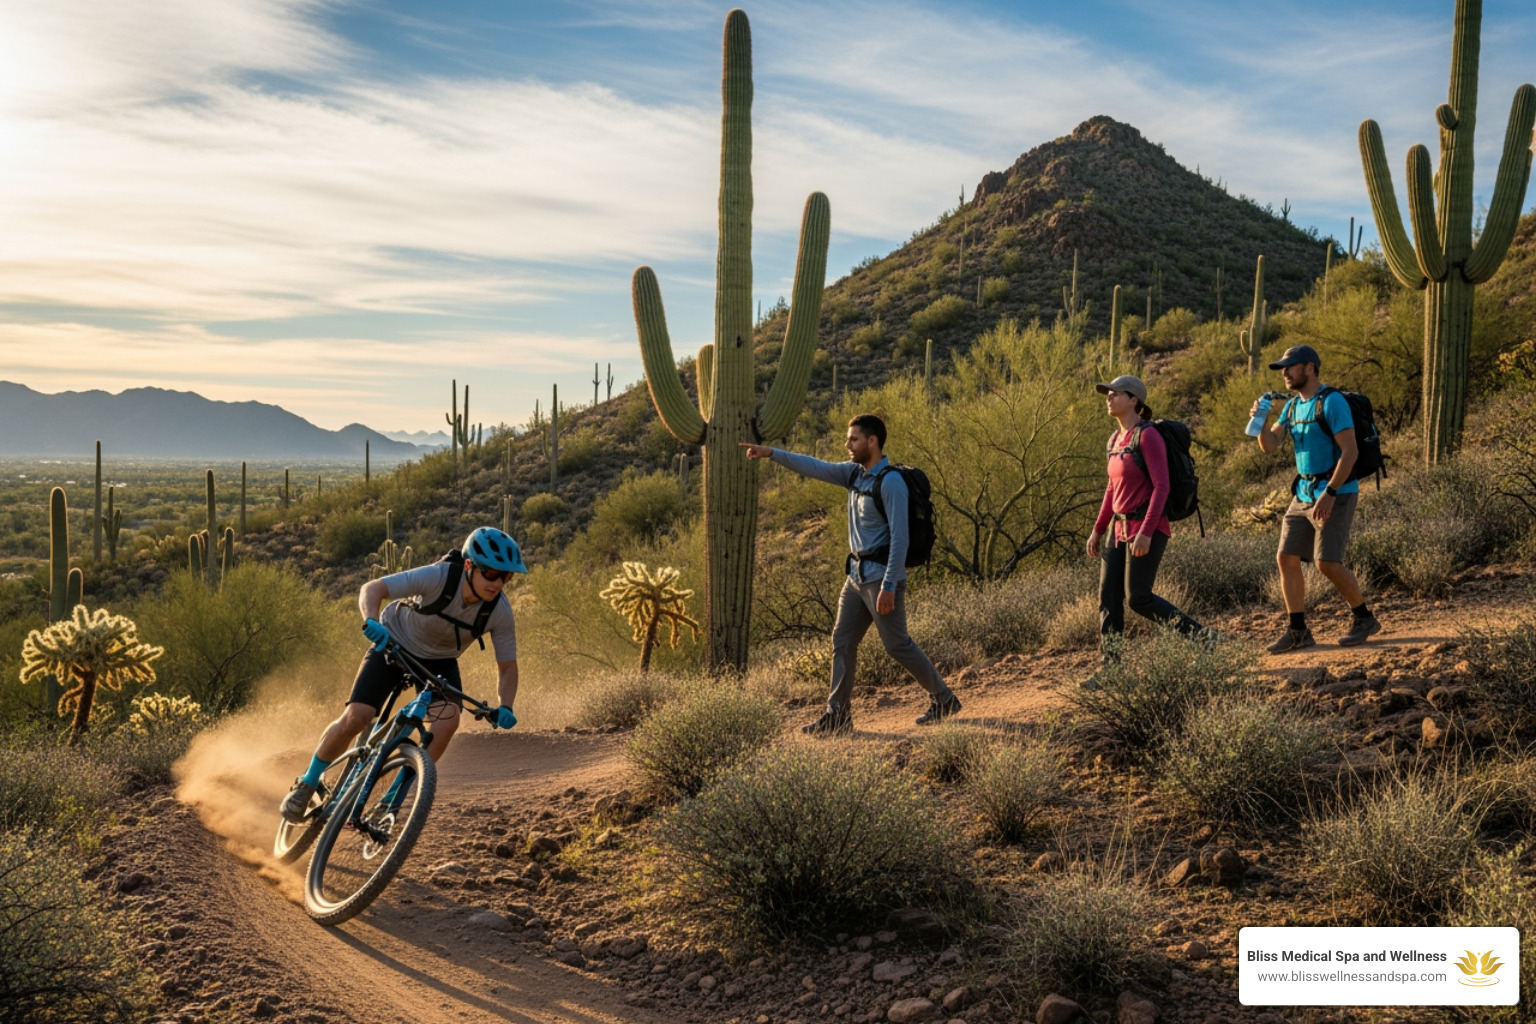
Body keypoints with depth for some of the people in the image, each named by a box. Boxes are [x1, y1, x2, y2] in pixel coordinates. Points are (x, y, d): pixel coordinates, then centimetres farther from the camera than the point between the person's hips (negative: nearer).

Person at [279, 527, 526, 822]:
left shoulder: (500, 612, -23)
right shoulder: (439, 576, -32)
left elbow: (507, 665, -12)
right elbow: (372, 589, -31)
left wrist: (505, 707, -29)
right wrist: (371, 621, -52)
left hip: (439, 661, 2)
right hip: (395, 645, -2)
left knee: (448, 718, -25)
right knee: (355, 717, -17)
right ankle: (307, 784, 11)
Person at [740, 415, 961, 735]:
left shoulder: (891, 482, -17)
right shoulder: (855, 472, 9)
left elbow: (900, 537, -20)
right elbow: (815, 468, 9)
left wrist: (889, 586, -23)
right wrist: (771, 453, 1)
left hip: (882, 576, -9)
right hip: (857, 575, 9)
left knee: (897, 645, -3)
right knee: (842, 641, 5)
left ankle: (944, 699, 13)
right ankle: (837, 715, 8)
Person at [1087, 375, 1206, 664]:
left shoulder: (1148, 435, -14)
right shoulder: (1116, 439, 13)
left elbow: (1161, 486, -19)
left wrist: (1146, 532, -25)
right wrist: (1098, 530, 17)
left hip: (1148, 529, -8)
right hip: (1121, 529, 8)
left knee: (1139, 599, -9)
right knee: (1109, 598, 2)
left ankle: (1200, 637, 4)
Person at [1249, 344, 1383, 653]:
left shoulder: (1331, 402, -13)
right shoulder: (1292, 405, 12)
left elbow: (1350, 451, -19)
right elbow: (1269, 445, 9)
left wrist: (1329, 493, -24)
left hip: (1335, 494, -8)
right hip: (1303, 494, 8)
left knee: (1327, 562, -12)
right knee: (1287, 558, 2)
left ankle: (1364, 619, 9)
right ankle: (1297, 631, 9)